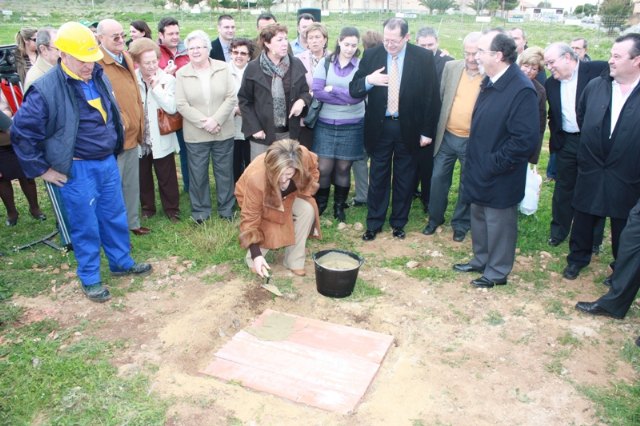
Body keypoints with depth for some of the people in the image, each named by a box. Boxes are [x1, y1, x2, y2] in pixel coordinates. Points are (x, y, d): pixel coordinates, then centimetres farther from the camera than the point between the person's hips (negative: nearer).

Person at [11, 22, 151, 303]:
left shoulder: (98, 77, 3)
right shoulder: (46, 90, -19)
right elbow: (21, 132, -15)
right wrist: (41, 169, -11)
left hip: (108, 163, 6)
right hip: (77, 171, -6)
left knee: (116, 218, 18)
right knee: (86, 227, 7)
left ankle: (122, 263, 37)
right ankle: (90, 279, 24)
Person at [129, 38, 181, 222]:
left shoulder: (167, 79, -7)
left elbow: (172, 108, -18)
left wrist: (156, 87, -17)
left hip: (161, 139, -2)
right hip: (139, 140, 2)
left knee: (167, 178, 9)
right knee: (142, 178, 16)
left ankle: (172, 209, 24)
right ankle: (147, 208, 32)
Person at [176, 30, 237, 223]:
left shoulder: (223, 69, 1)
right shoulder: (182, 74, -1)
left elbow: (231, 98, -4)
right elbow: (181, 105, -7)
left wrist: (216, 120, -15)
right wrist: (204, 122, -16)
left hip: (223, 132, 1)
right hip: (195, 135, 0)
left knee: (225, 173, 11)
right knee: (198, 175, 8)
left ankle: (227, 210, 26)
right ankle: (200, 212, 23)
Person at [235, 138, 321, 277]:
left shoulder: (304, 156, -35)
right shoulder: (255, 178, -42)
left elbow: (312, 168, -7)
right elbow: (250, 216, -32)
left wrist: (306, 192, -16)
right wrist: (256, 254, -34)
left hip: (288, 196, 4)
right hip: (262, 201, -3)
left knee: (308, 209, -23)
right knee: (267, 232, -25)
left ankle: (294, 261, -10)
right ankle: (253, 257, 8)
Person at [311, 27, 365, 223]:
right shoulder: (325, 62, 1)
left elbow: (358, 95, -15)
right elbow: (317, 91, -12)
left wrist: (332, 90, -12)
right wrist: (346, 97, -15)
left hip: (351, 126, 0)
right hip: (325, 124, 0)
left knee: (343, 168, 9)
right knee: (323, 168, 1)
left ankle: (339, 207, 27)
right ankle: (319, 205, 24)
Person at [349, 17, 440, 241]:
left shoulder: (423, 58, -7)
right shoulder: (371, 55, -4)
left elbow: (432, 96, -3)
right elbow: (353, 89, -3)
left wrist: (427, 131, -4)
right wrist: (368, 80, -25)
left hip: (408, 127, 0)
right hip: (379, 126, 1)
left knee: (404, 178, 12)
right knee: (378, 177, 10)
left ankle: (398, 222, 29)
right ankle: (374, 223, 24)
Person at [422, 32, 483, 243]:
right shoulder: (451, 67, -1)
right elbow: (439, 98, 5)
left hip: (474, 141, -3)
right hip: (447, 136, 3)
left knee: (467, 185, 11)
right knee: (438, 178, 11)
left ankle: (461, 223, 29)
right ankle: (435, 217, 31)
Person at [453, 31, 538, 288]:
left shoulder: (522, 90, -22)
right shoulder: (489, 82, 5)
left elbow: (526, 140, -25)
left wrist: (493, 165, -19)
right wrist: (474, 163, 10)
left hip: (500, 178, -8)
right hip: (479, 171, 8)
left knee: (499, 224, 9)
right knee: (479, 218, 22)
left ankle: (497, 272, 28)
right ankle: (480, 260, 42)